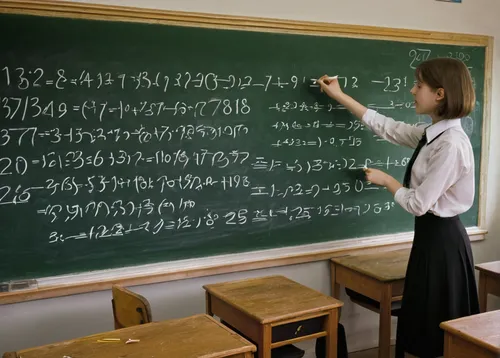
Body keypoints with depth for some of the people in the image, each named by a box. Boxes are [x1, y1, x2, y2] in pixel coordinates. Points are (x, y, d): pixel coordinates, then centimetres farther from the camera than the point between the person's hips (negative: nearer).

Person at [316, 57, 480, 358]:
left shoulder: (452, 144, -22)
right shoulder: (431, 135, 5)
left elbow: (418, 204, -22)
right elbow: (385, 127, 16)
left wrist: (386, 181, -4)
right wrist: (339, 96, 18)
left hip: (442, 239, -9)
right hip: (432, 235, 9)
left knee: (439, 328, 5)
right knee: (426, 323, 18)